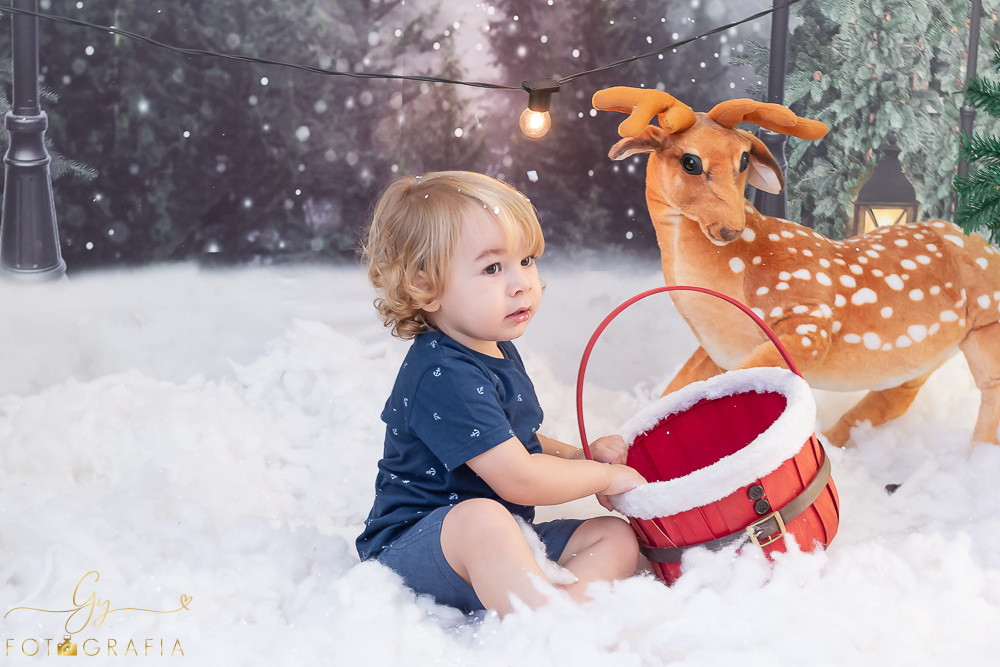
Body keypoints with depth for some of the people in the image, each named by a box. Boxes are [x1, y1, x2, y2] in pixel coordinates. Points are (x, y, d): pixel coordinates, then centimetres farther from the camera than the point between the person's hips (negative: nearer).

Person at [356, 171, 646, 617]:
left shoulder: (498, 351, 11)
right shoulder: (444, 376, -22)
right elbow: (518, 480, -25)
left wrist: (580, 454, 9)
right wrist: (603, 476, -9)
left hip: (500, 547, 10)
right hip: (411, 545, -10)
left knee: (617, 537, -5)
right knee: (480, 518, -40)